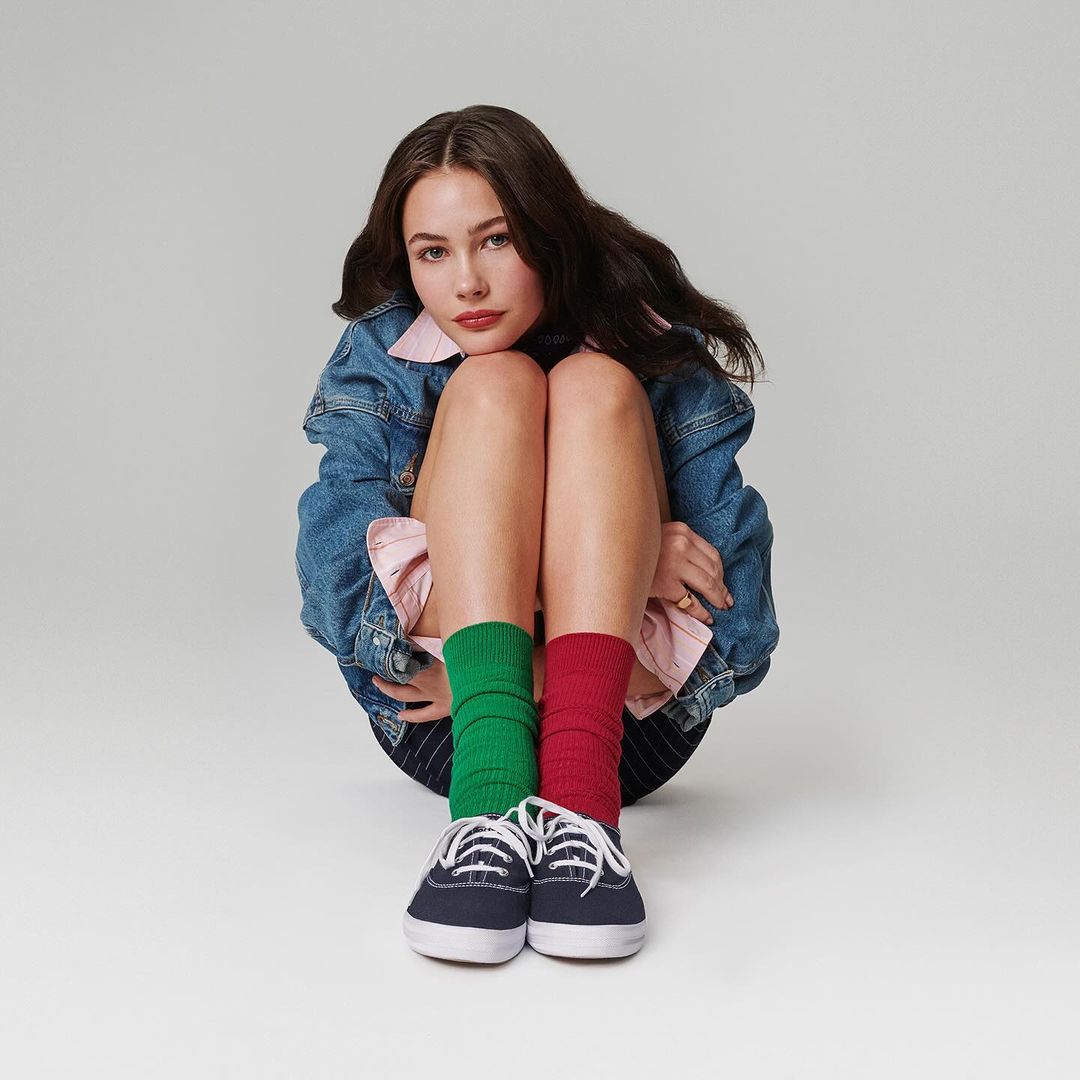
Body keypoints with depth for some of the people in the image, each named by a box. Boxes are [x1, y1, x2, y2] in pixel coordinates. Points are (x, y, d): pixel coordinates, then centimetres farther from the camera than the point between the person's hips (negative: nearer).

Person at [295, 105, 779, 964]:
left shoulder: (660, 360, -4)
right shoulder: (379, 366, -1)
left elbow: (737, 632, -13)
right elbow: (343, 601, -16)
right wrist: (604, 565, -21)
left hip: (630, 721, 0)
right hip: (437, 725, 0)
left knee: (594, 387, -20)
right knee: (494, 382, -19)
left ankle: (579, 802, -41)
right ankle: (493, 796, -41)